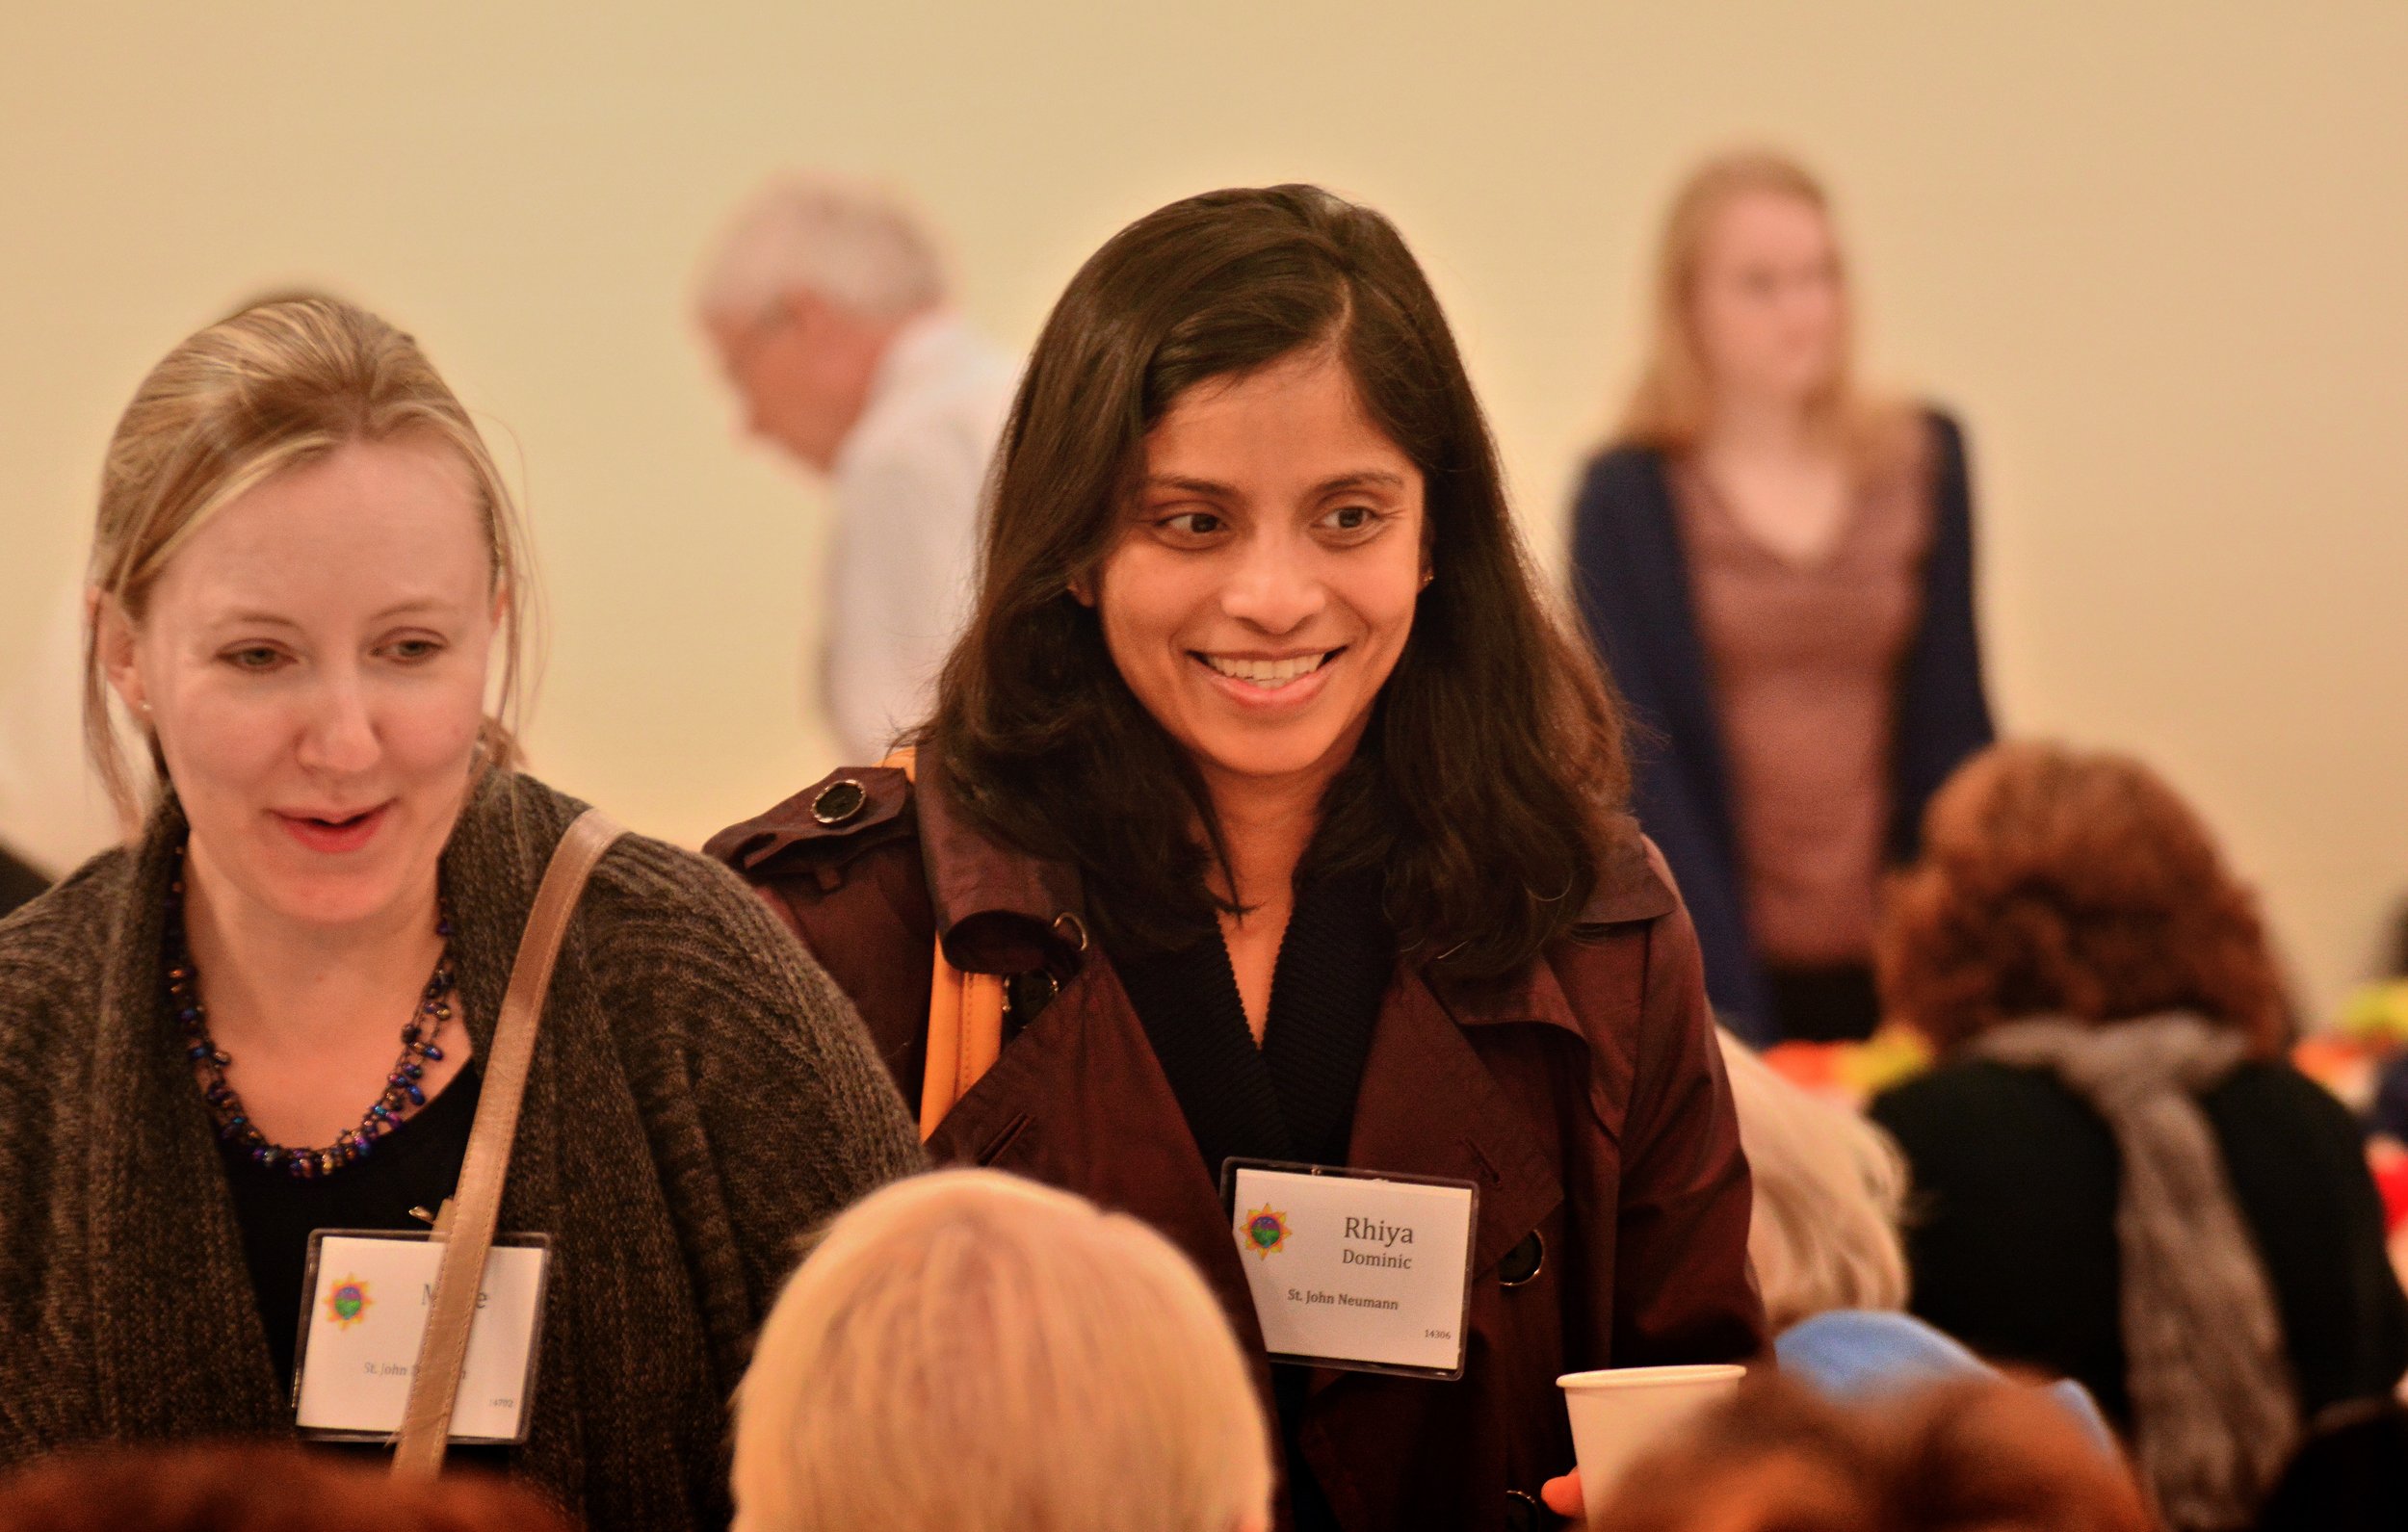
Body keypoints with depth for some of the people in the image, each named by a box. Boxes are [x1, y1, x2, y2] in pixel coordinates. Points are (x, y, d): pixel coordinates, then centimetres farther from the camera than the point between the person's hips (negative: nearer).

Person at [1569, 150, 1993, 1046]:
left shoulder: (1921, 462, 5)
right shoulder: (1627, 498, -5)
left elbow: (1947, 721, 9)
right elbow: (1643, 769, -8)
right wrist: (1722, 1009, -15)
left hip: (1886, 960, 3)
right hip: (1722, 965, -3)